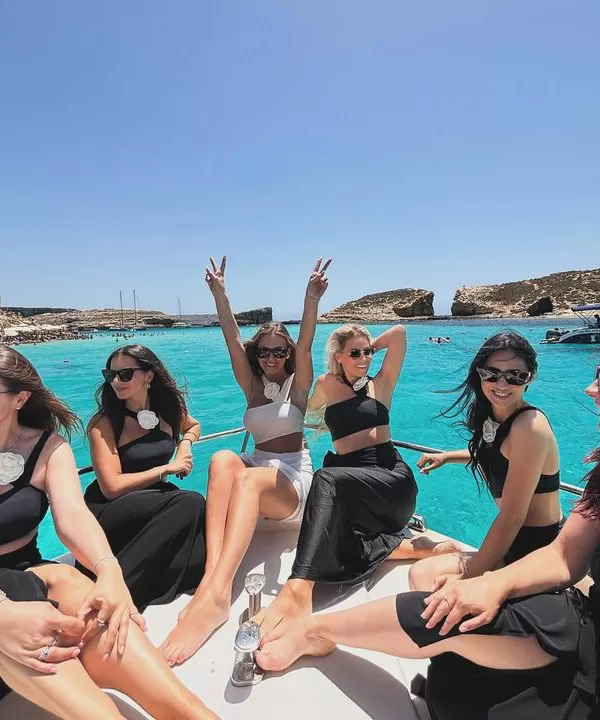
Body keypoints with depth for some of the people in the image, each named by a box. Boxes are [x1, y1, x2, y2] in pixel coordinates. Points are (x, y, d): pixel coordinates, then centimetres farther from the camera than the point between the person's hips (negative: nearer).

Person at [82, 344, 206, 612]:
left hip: (156, 501, 4)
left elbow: (194, 426, 26)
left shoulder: (168, 410, 2)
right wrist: (167, 469, -12)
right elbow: (112, 486, -17)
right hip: (109, 513, -4)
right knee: (190, 503, -33)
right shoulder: (104, 422, -10)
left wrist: (185, 444, 4)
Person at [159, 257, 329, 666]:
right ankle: (212, 571, -47)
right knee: (223, 459, -33)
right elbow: (232, 339, 1)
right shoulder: (252, 386, 12)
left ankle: (217, 592, -54)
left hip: (294, 480, -3)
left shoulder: (298, 386, 3)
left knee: (247, 479, -39)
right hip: (254, 471, 4)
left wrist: (312, 299, -31)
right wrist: (219, 293, -7)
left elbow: (305, 346, -16)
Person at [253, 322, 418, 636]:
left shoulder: (380, 384, 13)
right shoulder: (327, 384, 19)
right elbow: (311, 408, 40)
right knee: (337, 555, -30)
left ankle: (299, 588, -50)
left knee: (327, 478, -38)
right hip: (350, 487, 3)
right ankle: (398, 543, -10)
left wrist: (370, 346, 17)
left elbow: (399, 332, 6)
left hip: (392, 479, -3)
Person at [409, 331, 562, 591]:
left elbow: (512, 517, -23)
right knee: (421, 571, 12)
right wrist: (446, 457, 20)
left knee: (423, 574, -9)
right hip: (516, 543, 8)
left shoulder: (529, 425, -24)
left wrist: (469, 576, -16)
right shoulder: (492, 416, 1)